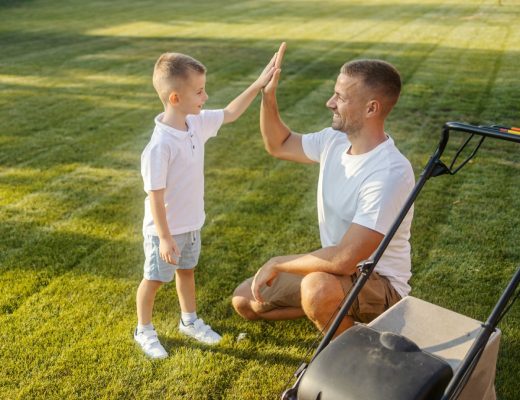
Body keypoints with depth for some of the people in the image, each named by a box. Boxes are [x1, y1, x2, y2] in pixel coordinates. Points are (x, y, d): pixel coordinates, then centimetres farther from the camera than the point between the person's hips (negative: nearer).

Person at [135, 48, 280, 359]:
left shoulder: (198, 123, -7)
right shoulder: (160, 145, -31)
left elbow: (230, 114, 9)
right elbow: (155, 196, -26)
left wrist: (258, 85, 1)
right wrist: (165, 237, -22)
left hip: (192, 223, 8)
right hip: (165, 230, -8)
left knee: (186, 271, 25)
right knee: (154, 280, 14)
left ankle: (189, 321, 46)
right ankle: (144, 330, 36)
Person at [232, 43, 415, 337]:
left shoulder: (390, 174, -32)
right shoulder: (335, 140, -6)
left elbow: (344, 259, -35)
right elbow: (279, 145, 11)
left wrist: (277, 264, -23)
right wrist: (268, 95, -5)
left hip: (378, 283, -7)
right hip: (335, 268, 8)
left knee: (317, 288, -40)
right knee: (245, 301, 7)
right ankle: (335, 311, 18)